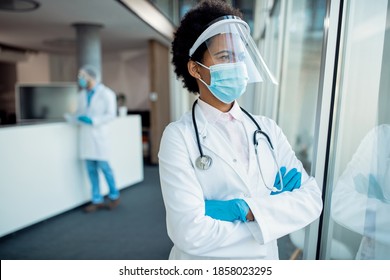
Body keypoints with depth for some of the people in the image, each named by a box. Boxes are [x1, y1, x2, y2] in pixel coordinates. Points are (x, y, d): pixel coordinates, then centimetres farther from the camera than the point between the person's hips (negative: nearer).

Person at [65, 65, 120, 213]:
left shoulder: (106, 93, -4)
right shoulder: (82, 94, 12)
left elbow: (111, 114, -10)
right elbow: (79, 113, 12)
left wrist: (92, 120, -19)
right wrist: (70, 118, -9)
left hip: (98, 134, -5)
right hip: (85, 135, 5)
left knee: (103, 166, -1)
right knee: (91, 169, 6)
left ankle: (114, 196, 18)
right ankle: (97, 200, 15)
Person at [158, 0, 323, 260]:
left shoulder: (268, 129, -5)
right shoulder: (179, 136, -20)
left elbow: (312, 199, -10)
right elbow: (191, 233, -26)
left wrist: (244, 209, -24)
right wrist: (273, 207, -18)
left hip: (266, 258, 4)